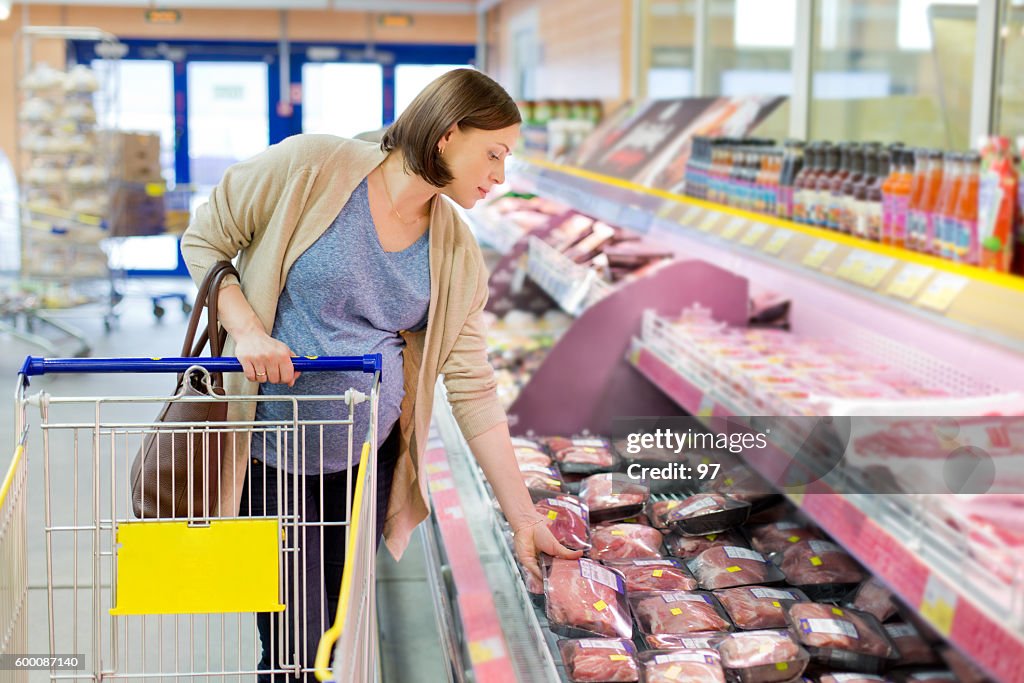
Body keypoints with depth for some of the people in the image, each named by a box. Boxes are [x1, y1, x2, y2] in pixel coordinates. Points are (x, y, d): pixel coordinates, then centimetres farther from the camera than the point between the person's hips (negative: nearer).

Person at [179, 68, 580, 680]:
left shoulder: (458, 255, 2)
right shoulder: (310, 167, -11)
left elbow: (473, 389, 2)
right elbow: (205, 240, -3)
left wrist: (524, 517, 0)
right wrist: (247, 330, -20)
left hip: (370, 461, 5)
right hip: (274, 461, -4)